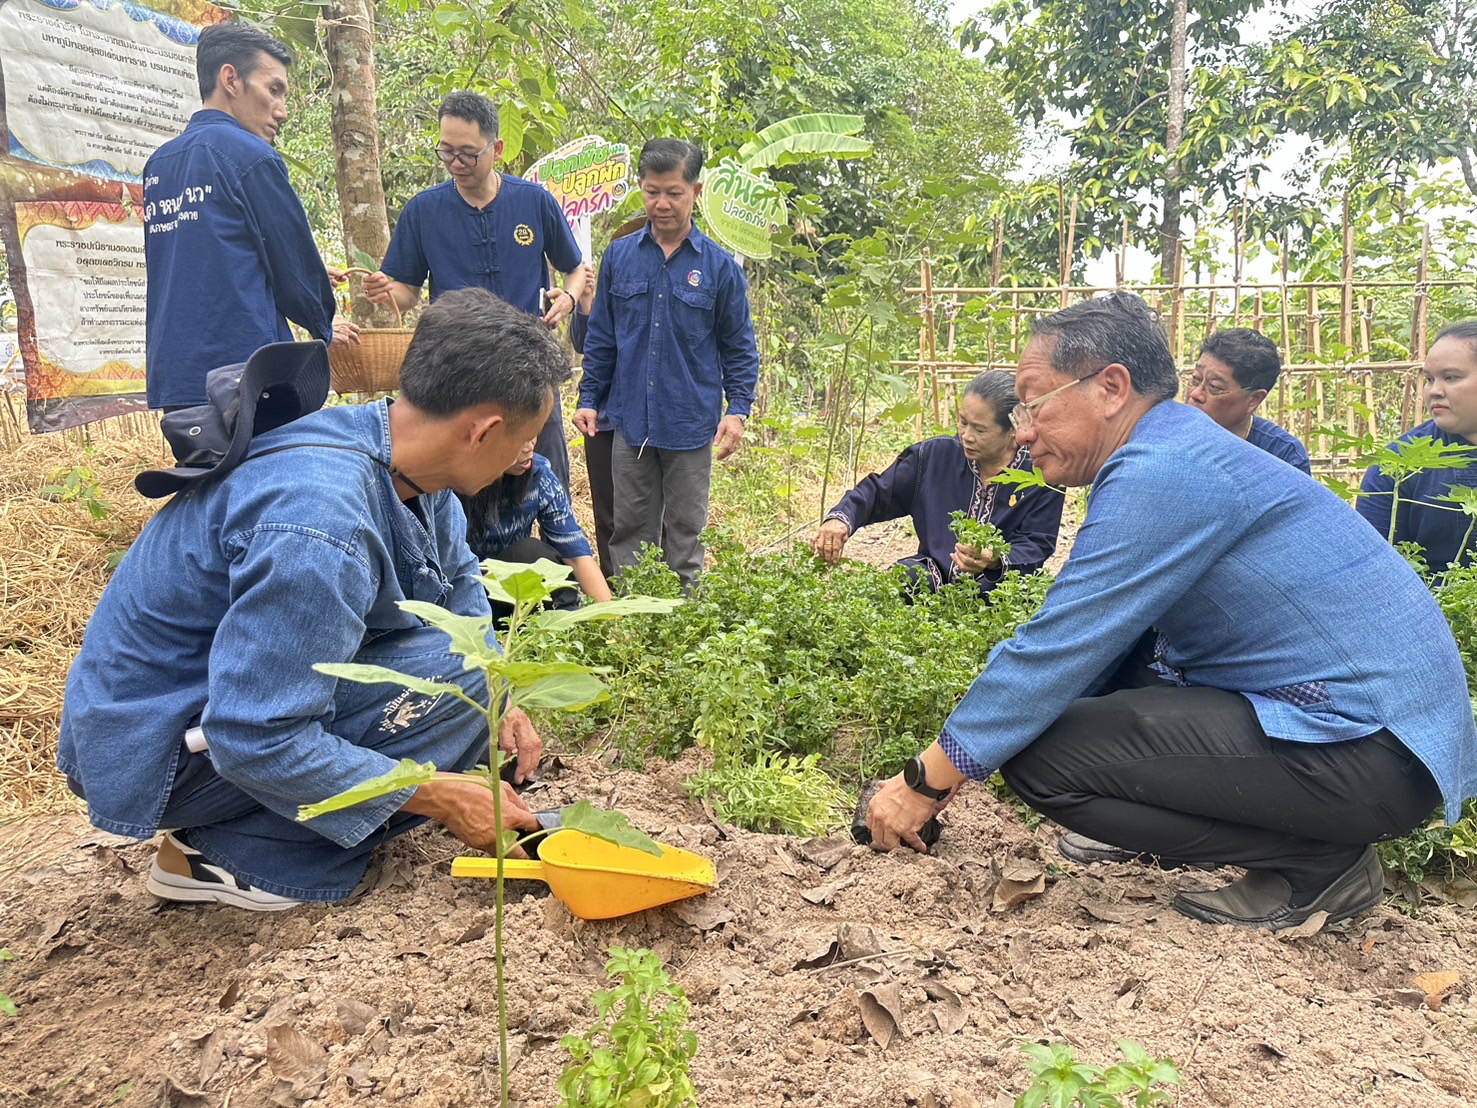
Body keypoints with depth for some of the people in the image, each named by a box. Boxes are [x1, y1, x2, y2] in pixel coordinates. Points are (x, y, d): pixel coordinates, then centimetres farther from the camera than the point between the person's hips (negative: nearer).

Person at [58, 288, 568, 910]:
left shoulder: (403, 459, -8)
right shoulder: (321, 525, -35)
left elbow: (458, 581, 9)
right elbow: (256, 741, -32)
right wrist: (441, 797, -25)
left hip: (244, 694, 9)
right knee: (447, 675, -23)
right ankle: (226, 856, -9)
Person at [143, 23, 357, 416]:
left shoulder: (158, 164, 17)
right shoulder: (252, 156, -6)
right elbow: (294, 257, -2)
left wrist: (306, 278, 31)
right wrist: (325, 327, 16)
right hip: (245, 376, -8)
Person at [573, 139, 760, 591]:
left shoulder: (719, 265, -1)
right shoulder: (619, 256, 4)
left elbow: (739, 346, 3)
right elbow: (600, 338, 10)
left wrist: (738, 410, -5)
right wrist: (589, 398, 6)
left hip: (691, 424, -1)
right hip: (630, 421, 2)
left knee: (685, 533, 10)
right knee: (630, 531, 10)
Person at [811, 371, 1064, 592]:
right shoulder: (936, 454, 3)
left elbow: (1036, 546, -9)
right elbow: (879, 491, 7)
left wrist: (996, 562, -32)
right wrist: (839, 519, -14)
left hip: (997, 586, -2)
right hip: (933, 576, 2)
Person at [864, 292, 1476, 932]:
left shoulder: (1161, 473, -19)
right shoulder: (1178, 452, 12)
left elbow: (1055, 654, -19)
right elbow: (1087, 647, 14)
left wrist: (927, 782, -8)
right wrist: (942, 768, 12)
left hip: (1371, 749, -10)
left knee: (1038, 754, -18)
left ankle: (1318, 862, -5)